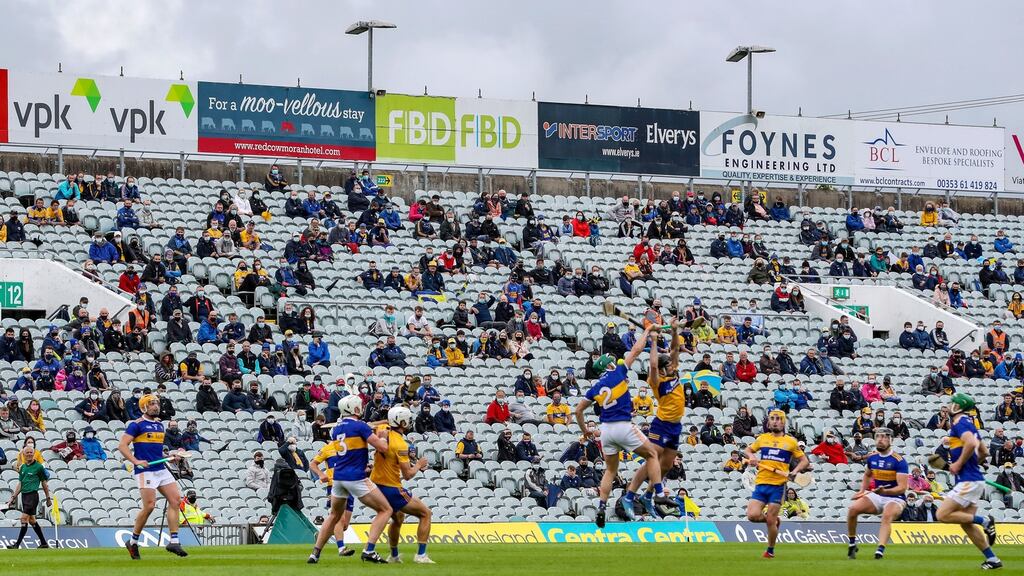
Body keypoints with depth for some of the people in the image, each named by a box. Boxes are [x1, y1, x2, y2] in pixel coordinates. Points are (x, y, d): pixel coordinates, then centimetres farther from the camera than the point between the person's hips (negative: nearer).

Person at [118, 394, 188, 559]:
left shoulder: (160, 424, 17)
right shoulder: (137, 425, -5)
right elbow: (122, 446, -11)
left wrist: (169, 457, 13)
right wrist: (136, 461, -22)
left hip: (162, 469, 8)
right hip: (146, 470, -8)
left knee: (176, 500, -4)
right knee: (149, 506, -13)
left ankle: (174, 542, -3)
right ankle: (133, 542, 3)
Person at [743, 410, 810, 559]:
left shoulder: (791, 441, 5)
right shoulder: (763, 438, 12)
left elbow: (804, 461, 9)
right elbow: (747, 450, 26)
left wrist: (795, 471, -9)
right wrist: (751, 457, 3)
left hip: (778, 486, -3)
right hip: (760, 484, 3)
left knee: (770, 521, -4)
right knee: (753, 515, -13)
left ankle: (770, 550, 18)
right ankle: (774, 520, 19)